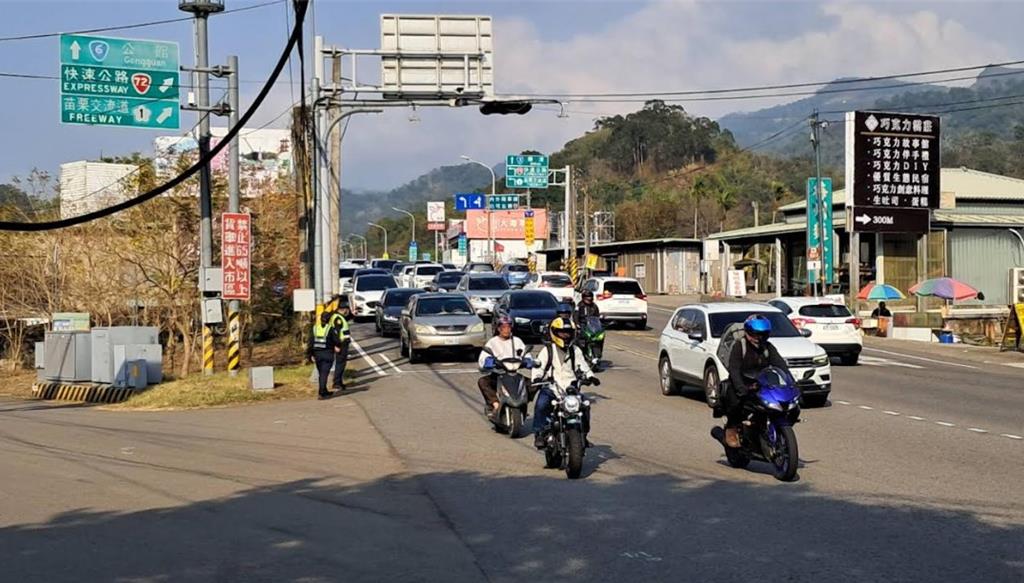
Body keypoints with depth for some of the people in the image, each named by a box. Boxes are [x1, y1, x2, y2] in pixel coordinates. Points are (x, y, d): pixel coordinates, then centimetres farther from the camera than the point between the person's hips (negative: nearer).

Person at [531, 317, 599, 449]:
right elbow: (538, 365, -3)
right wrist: (536, 378, -22)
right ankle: (539, 434, -19)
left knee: (584, 406, -16)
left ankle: (583, 434, 5)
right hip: (551, 388, -3)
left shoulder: (575, 351, 15)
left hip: (570, 388, 3)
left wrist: (590, 377, -7)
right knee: (541, 405, -30)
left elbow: (582, 366, 13)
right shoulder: (548, 351, 4)